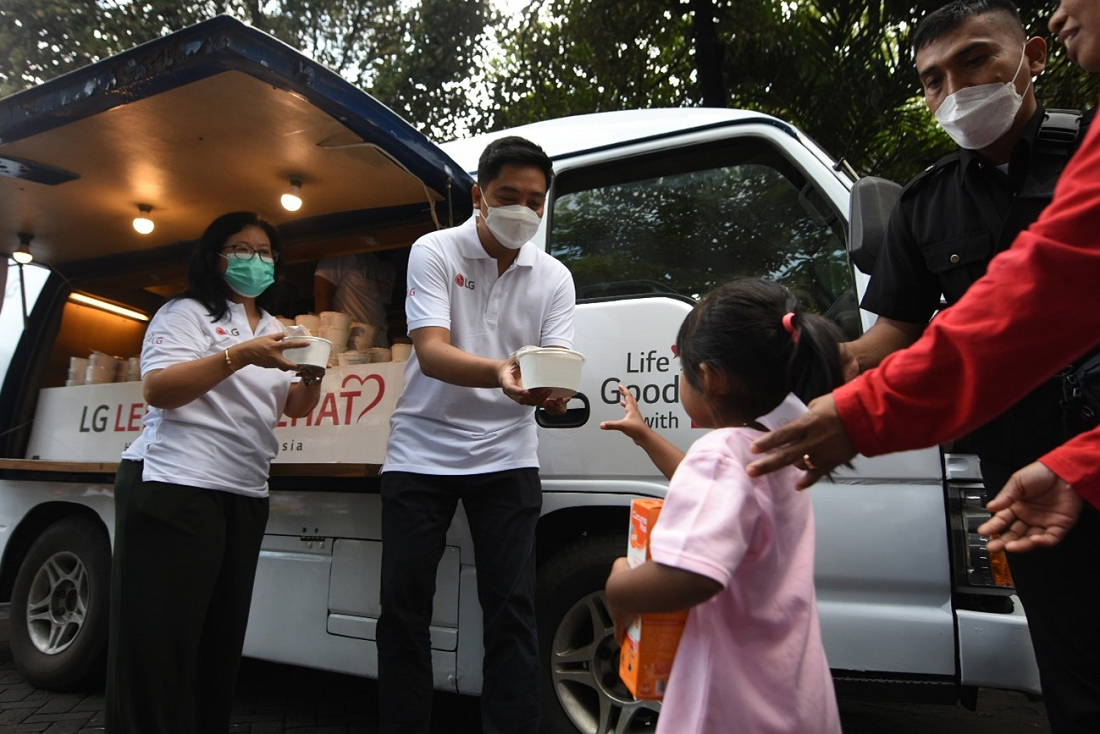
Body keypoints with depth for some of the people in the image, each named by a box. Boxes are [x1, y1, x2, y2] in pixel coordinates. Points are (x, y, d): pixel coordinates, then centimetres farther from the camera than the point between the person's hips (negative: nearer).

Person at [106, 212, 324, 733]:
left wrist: (311, 378, -4)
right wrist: (241, 355, -22)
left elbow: (293, 407, 19)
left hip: (245, 494, 7)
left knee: (221, 635, 11)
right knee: (161, 637, -4)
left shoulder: (273, 328, 21)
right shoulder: (187, 313, 0)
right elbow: (157, 389, -13)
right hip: (176, 485, -7)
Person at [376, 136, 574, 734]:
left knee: (512, 610, 0)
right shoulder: (434, 253, -5)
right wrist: (500, 373, -38)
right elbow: (431, 351, -18)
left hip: (506, 456, 2)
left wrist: (552, 392, -30)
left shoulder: (554, 278, 4)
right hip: (421, 453, -1)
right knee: (403, 606, 6)